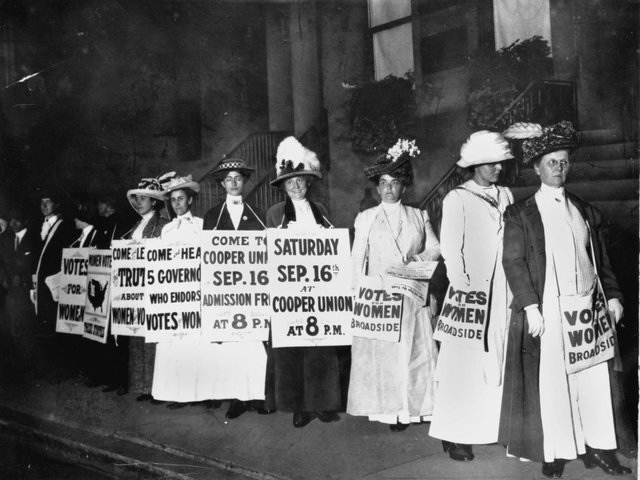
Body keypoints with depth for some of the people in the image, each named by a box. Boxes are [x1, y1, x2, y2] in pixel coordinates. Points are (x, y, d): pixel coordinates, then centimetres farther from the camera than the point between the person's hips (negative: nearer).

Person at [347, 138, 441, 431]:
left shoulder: (419, 216, 12)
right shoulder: (365, 218, 9)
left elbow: (435, 249, 9)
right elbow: (357, 258, 6)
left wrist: (414, 259, -10)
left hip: (412, 296, 1)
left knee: (416, 349, -1)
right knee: (381, 352, -4)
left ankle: (416, 405, 8)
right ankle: (390, 410, 2)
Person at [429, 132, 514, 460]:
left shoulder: (505, 196, 13)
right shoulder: (457, 199, -4)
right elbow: (451, 250, -8)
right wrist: (464, 291, -14)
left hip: (501, 294, 5)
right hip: (470, 294, -5)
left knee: (497, 362, 8)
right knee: (464, 367, -1)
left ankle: (492, 427, 20)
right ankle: (454, 435, 8)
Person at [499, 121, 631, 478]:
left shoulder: (586, 211, 14)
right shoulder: (520, 213, -1)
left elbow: (602, 259, 16)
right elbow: (513, 262, -8)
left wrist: (613, 295, 7)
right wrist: (530, 307, -15)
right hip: (546, 313, -4)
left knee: (594, 379, 8)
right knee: (550, 383, 2)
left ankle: (598, 447, 20)